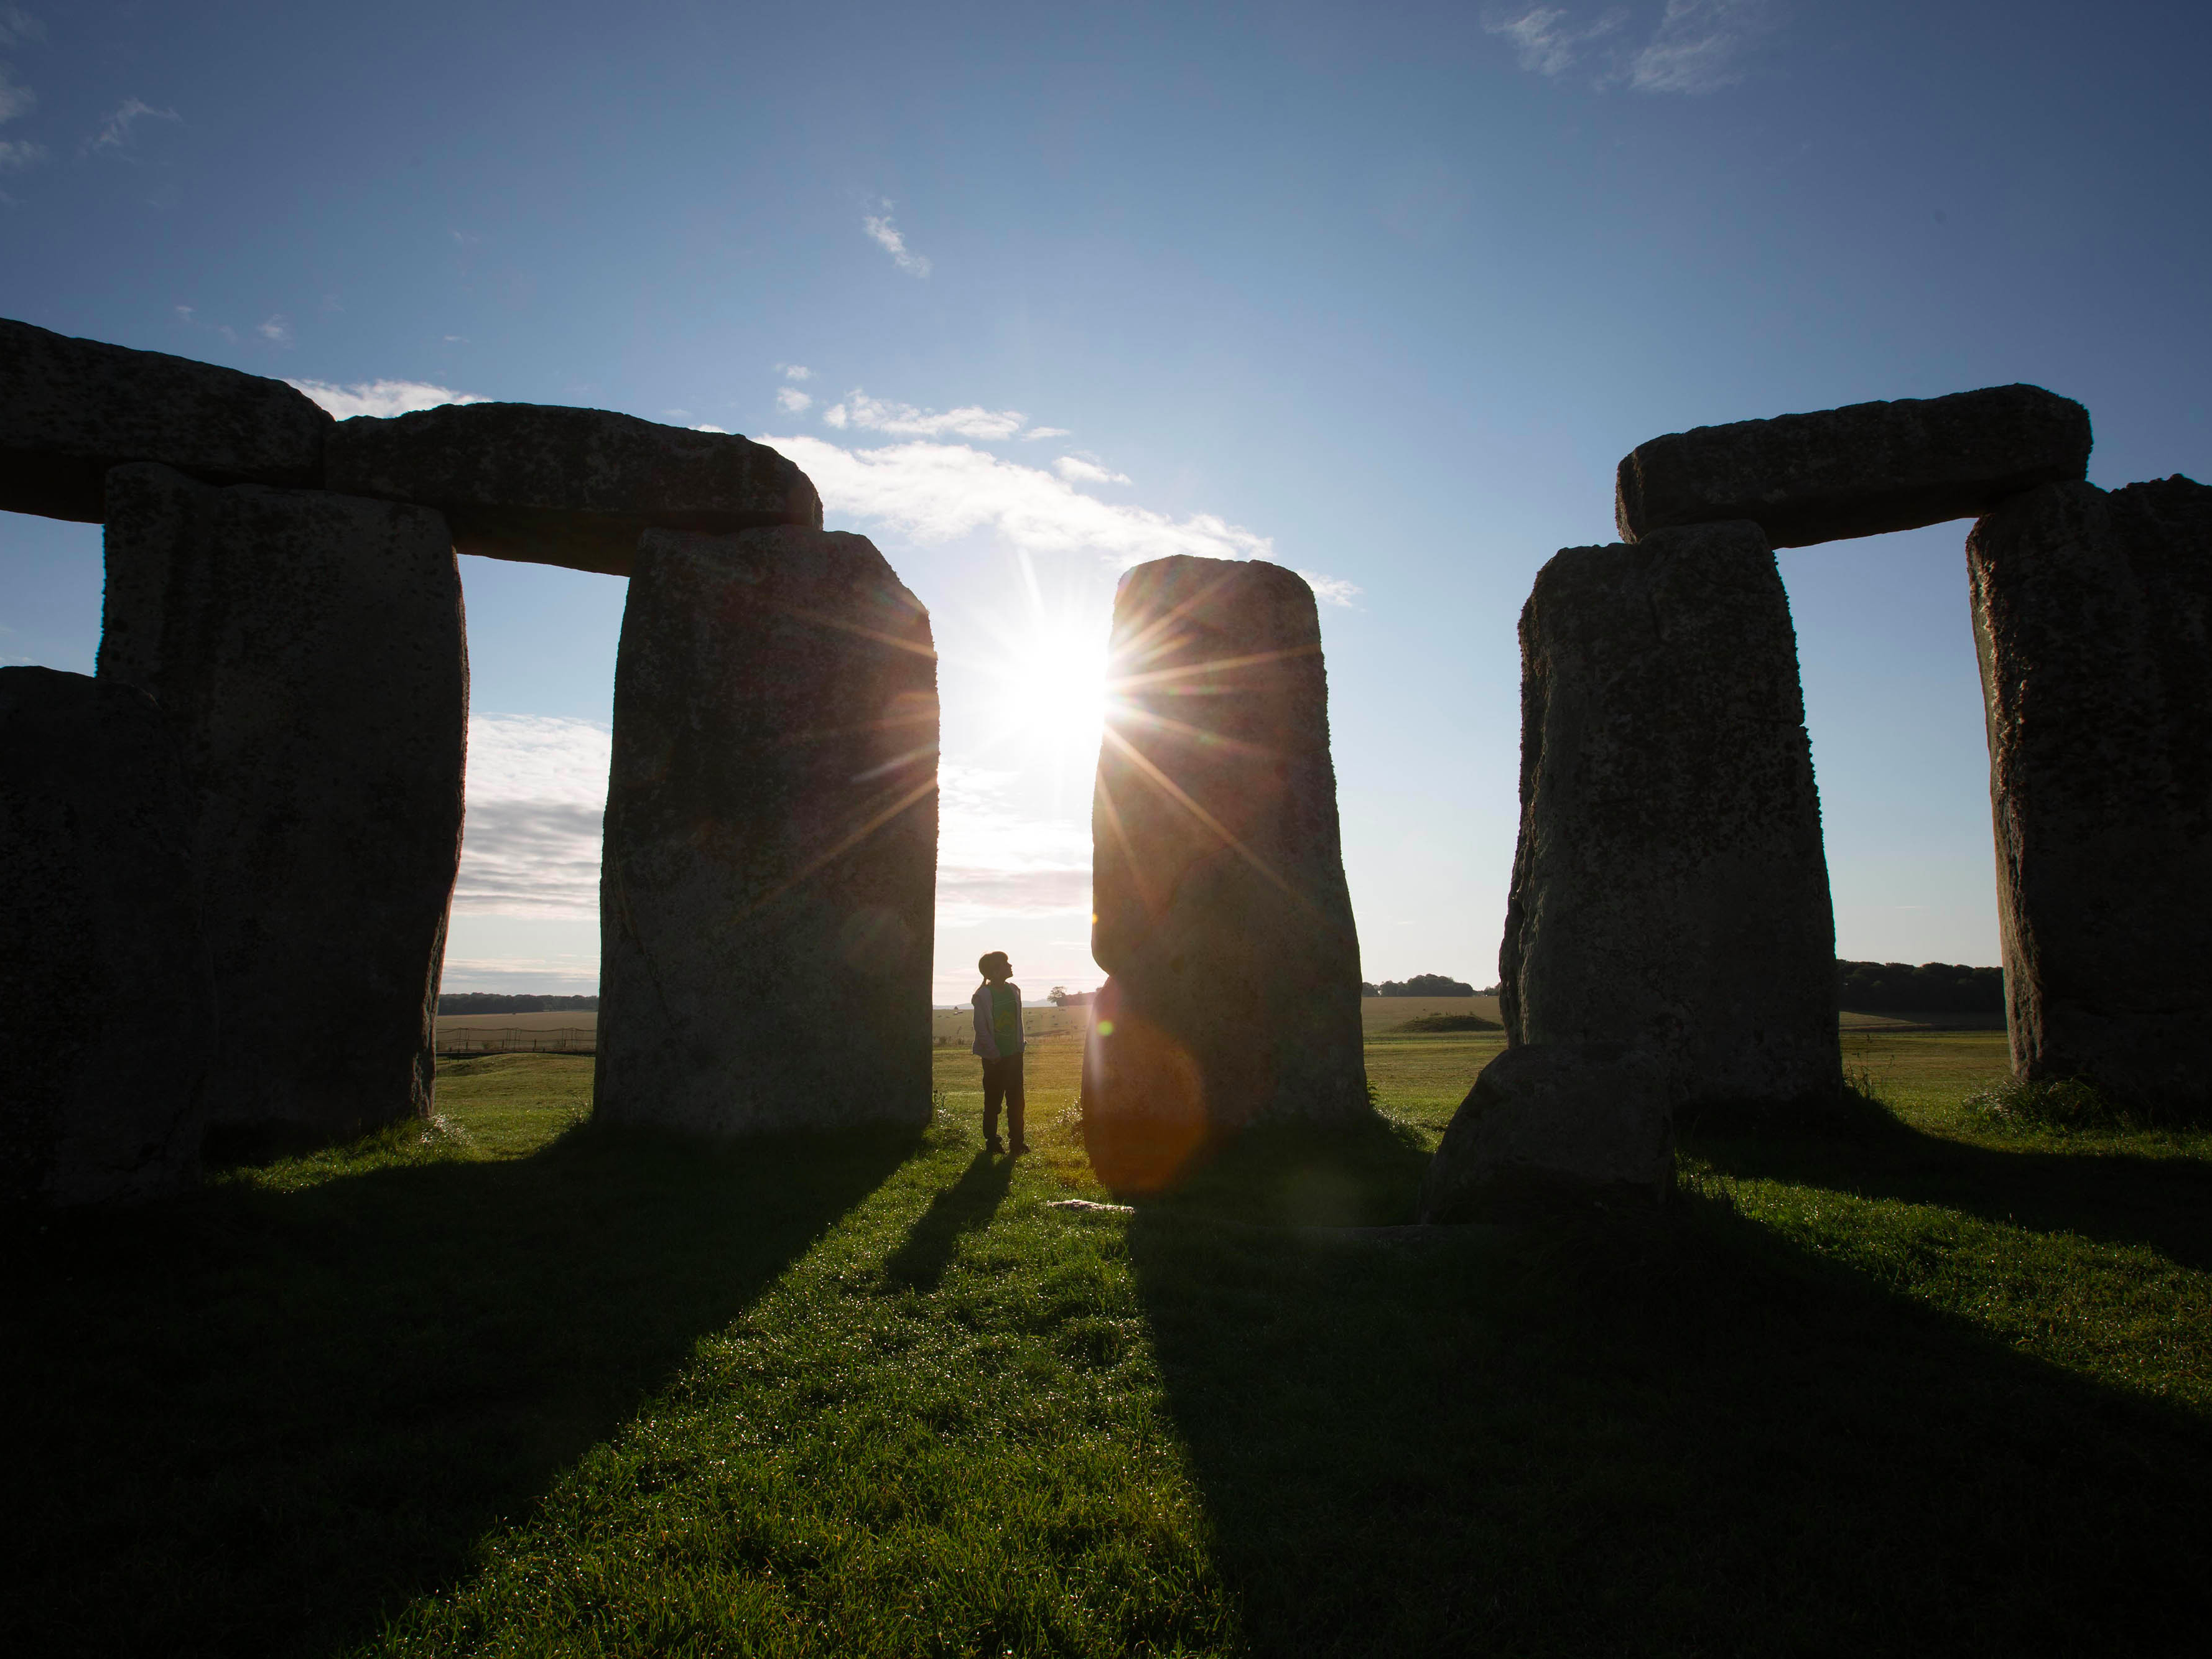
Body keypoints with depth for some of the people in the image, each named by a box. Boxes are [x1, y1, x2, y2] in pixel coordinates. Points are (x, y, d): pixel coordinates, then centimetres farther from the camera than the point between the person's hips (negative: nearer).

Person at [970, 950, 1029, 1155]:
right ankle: (992, 1141, 15)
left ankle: (1017, 1139, 16)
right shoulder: (983, 995, -12)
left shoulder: (1014, 990, 7)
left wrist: (1019, 1047, 11)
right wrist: (994, 1054, -14)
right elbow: (981, 1029, -12)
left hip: (1014, 1054, 6)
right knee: (993, 1100, 4)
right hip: (995, 1058, -6)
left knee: (1017, 1100, 8)